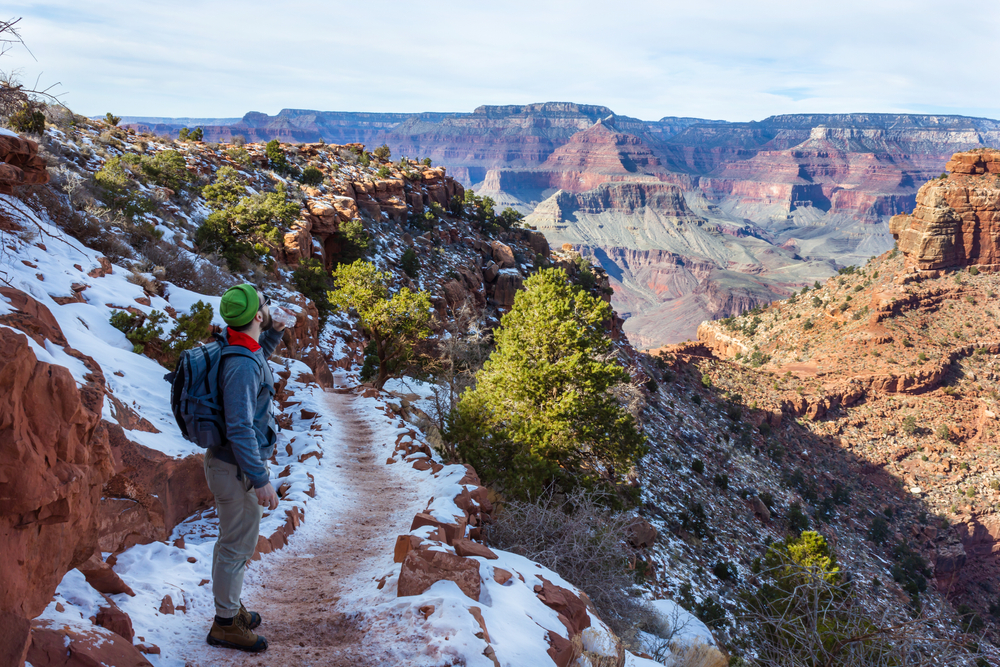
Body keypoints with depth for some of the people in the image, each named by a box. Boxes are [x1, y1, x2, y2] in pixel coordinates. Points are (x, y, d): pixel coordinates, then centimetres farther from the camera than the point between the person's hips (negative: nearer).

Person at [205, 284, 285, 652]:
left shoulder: (235, 347, 2)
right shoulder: (242, 365, -28)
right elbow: (240, 429, -29)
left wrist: (271, 336, 12)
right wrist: (261, 480, -25)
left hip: (226, 461, 10)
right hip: (237, 469, -10)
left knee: (231, 541, 23)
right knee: (238, 546, 5)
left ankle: (230, 605, 40)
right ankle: (226, 624, 20)